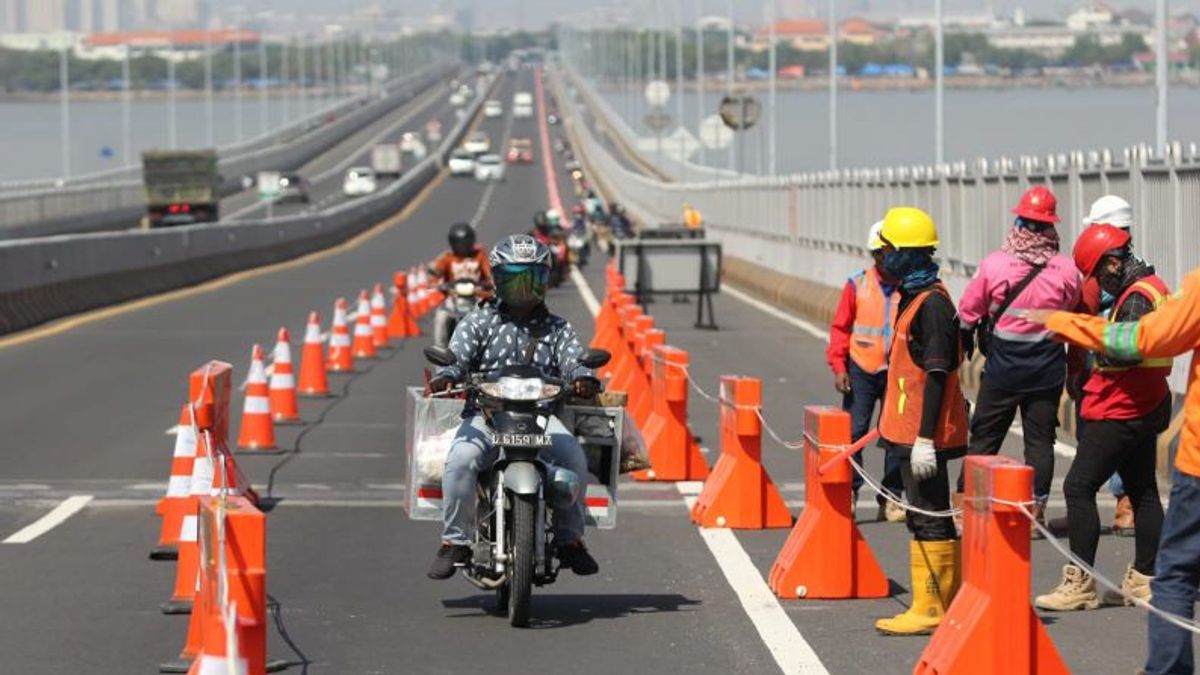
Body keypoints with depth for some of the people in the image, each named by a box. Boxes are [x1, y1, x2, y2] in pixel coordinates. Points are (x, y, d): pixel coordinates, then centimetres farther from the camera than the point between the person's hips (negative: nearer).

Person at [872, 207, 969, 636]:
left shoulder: (931, 303, -16)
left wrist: (925, 439, -23)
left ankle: (929, 611, -3)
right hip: (911, 431, 10)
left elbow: (937, 374, -20)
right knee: (930, 518, 14)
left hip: (923, 435, -10)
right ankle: (953, 602, 21)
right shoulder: (913, 297, 14)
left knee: (928, 519, -6)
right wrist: (894, 424, 25)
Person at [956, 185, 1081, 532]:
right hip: (1048, 369, 1)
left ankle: (964, 503, 11)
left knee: (984, 436, 10)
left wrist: (965, 347, 16)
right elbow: (1075, 317, 5)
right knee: (1040, 438, 8)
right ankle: (1036, 508, 6)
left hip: (1002, 367, -1)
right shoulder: (1066, 270, -10)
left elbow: (968, 312, -1)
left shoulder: (994, 265, -13)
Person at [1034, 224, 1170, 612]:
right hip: (1145, 407, 11)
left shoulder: (1137, 297, -19)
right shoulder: (1153, 288, 13)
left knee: (1078, 488, -8)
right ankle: (1144, 579, 22)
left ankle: (1079, 584, -9)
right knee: (1143, 490, 15)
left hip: (1120, 412, -11)